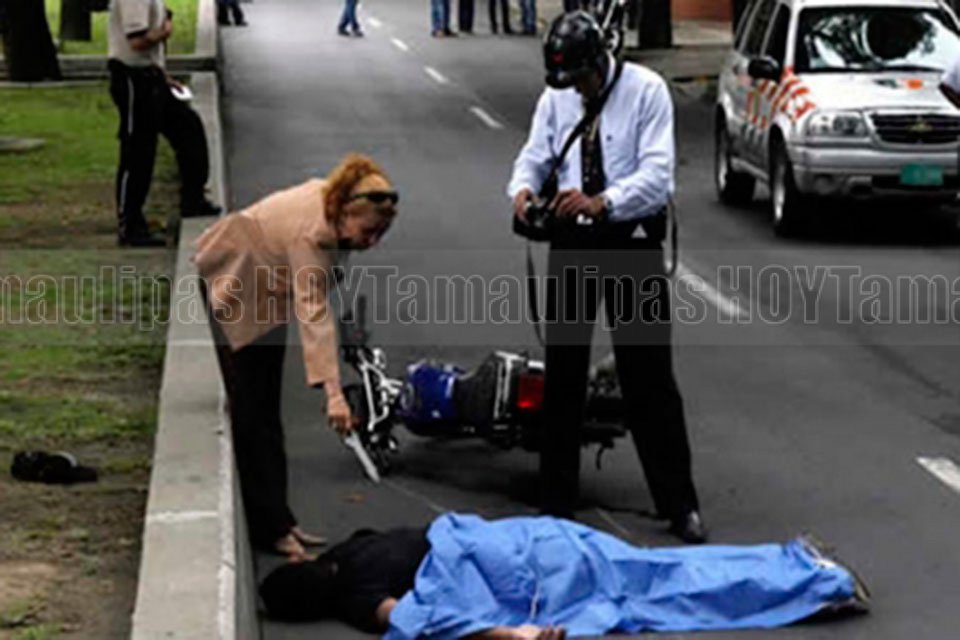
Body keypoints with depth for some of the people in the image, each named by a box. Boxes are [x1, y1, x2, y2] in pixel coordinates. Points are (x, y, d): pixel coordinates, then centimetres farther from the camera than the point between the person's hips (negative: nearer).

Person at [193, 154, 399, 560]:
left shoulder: (333, 205, -15)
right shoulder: (310, 231, -39)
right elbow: (313, 314, -48)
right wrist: (334, 394, -55)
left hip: (267, 290, 9)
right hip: (231, 282, -9)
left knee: (267, 413, 9)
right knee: (251, 412, -6)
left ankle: (276, 521, 13)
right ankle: (270, 527, -3)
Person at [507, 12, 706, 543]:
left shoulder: (646, 90, -12)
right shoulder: (555, 97, 2)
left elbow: (656, 173, -20)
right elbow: (534, 156, 4)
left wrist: (602, 202, -37)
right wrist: (523, 189, -21)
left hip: (632, 239, -4)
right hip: (572, 240, 4)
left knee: (649, 375, -1)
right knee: (563, 370, 7)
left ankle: (678, 504, 9)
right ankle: (556, 501, 16)